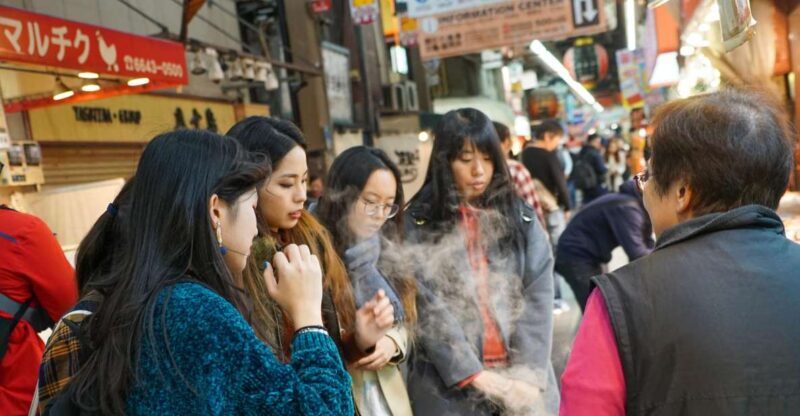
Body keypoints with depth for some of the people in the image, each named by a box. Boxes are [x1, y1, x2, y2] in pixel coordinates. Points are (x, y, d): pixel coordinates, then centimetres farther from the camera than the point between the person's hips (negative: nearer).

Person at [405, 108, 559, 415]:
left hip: (521, 380, 2)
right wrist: (475, 375, -14)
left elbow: (539, 298, -1)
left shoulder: (521, 219, 6)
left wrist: (526, 375, -12)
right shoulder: (417, 224, -2)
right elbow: (427, 307, -8)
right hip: (450, 384, -2)